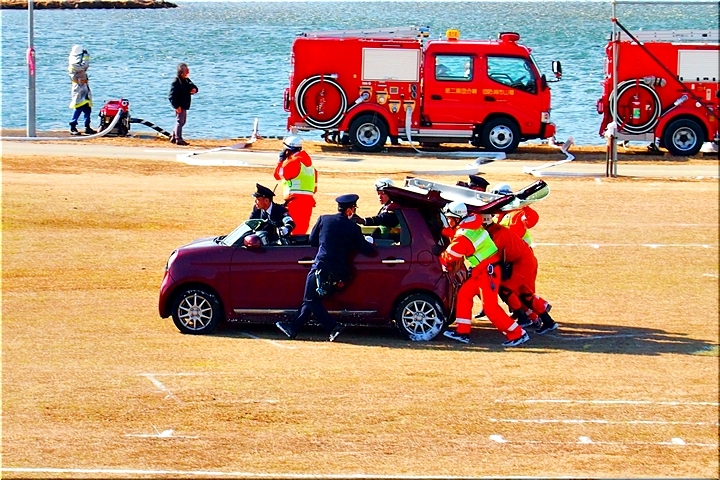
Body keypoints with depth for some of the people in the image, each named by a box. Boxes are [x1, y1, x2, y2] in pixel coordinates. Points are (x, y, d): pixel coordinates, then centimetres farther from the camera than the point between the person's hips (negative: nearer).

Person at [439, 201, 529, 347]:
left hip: (488, 272, -10)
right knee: (464, 294, 12)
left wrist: (440, 260, 11)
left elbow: (449, 257, -9)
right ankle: (462, 332, 15)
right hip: (481, 271, 10)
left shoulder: (463, 238, -22)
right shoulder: (473, 224, 5)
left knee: (490, 307, -8)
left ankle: (517, 334, -4)